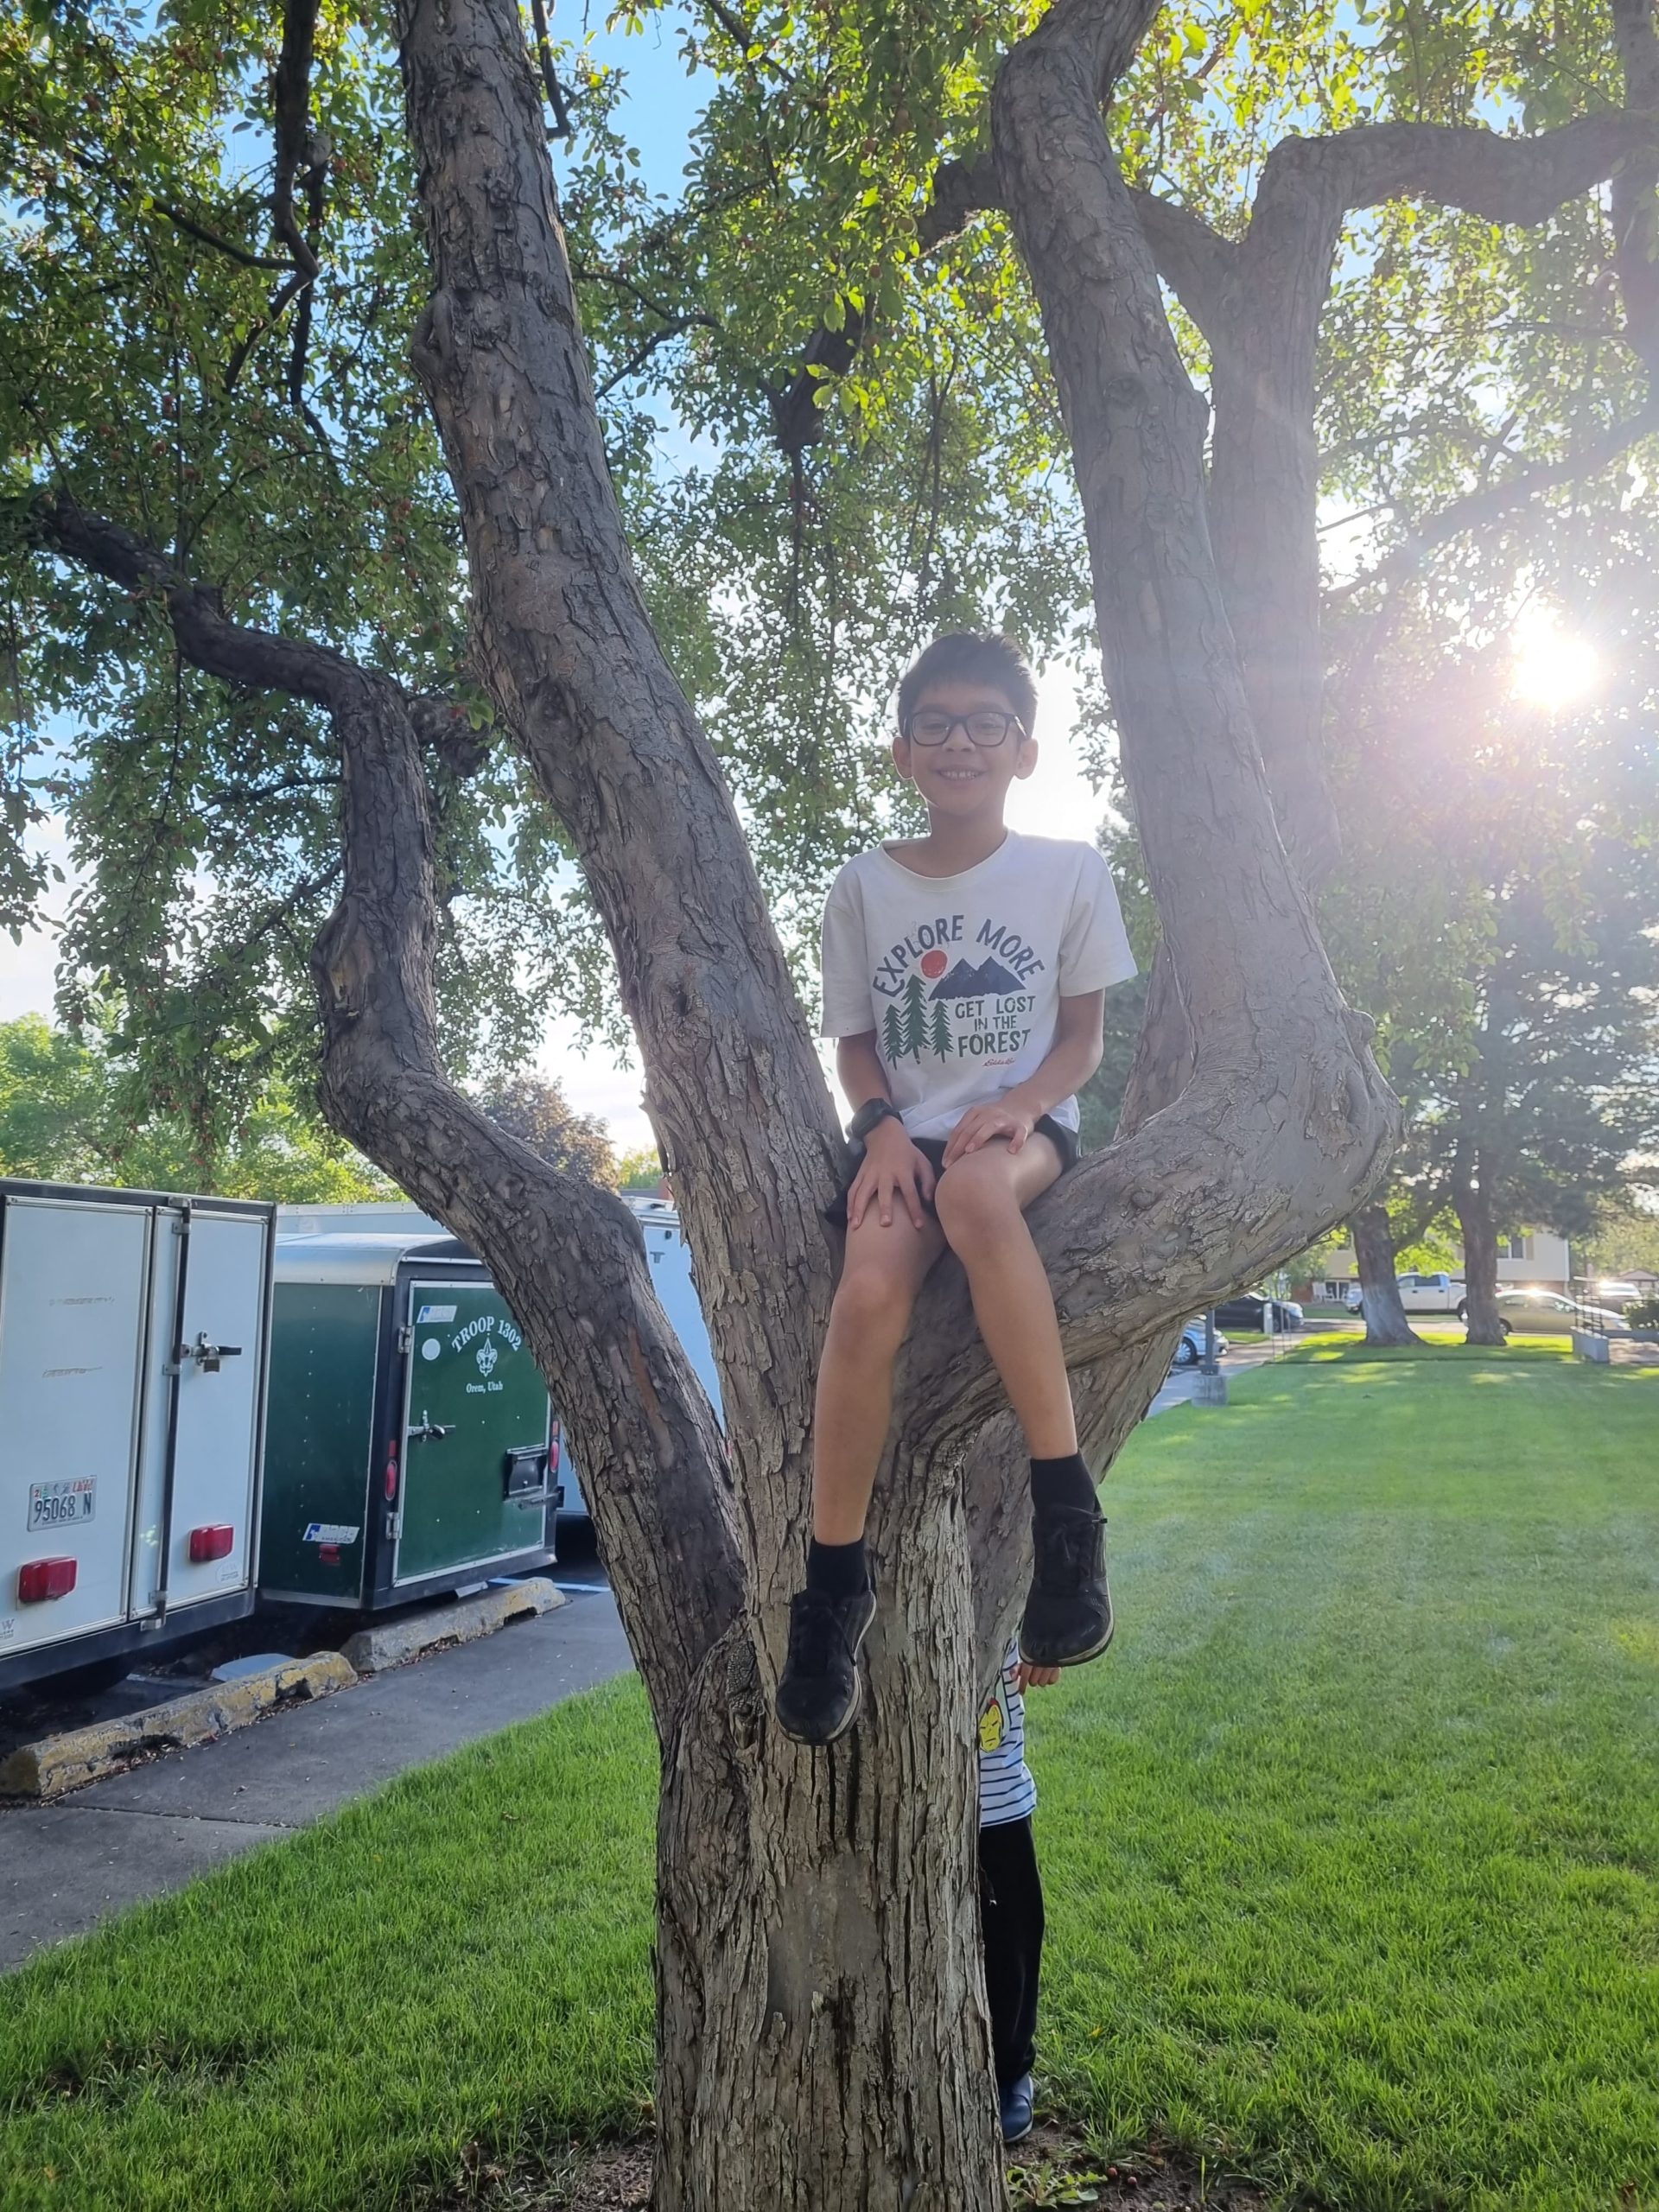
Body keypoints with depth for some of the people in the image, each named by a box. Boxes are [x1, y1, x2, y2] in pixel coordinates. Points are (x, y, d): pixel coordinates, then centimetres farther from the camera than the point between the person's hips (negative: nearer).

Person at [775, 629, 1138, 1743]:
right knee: (868, 1296, -30)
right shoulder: (865, 885, 6)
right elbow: (857, 1042, 10)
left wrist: (1020, 1104, -16)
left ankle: (1066, 1505, -30)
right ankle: (834, 1583, -14)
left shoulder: (1070, 870, 3)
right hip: (909, 1132, 2)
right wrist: (885, 1127, -11)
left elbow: (1082, 1037, 5)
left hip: (1024, 1126, -1)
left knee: (975, 1189, -40)